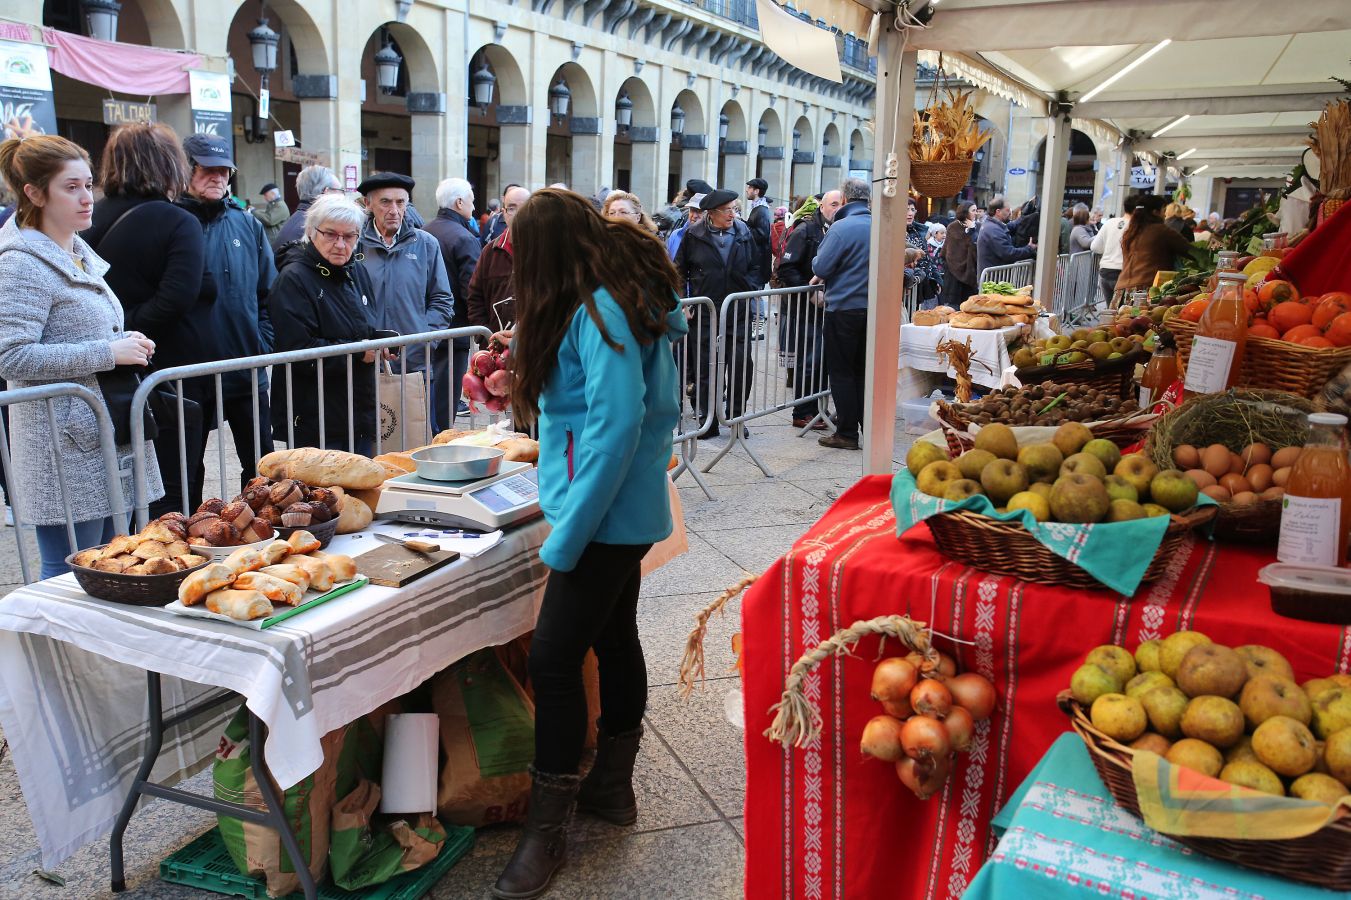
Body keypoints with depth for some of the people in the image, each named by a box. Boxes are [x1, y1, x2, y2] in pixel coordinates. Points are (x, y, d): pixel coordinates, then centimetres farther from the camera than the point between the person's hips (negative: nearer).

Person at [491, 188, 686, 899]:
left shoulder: (599, 312, -20)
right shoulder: (620, 297, 9)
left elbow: (615, 428, -25)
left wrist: (566, 535, -22)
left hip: (605, 514, -10)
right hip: (627, 511, 10)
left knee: (553, 658, -6)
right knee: (614, 640, 18)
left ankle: (548, 829, 6)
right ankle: (611, 786, 33)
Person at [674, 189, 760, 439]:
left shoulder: (743, 233, 7)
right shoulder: (694, 236, 1)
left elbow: (755, 266, 16)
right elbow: (680, 269, 7)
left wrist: (752, 289, 0)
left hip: (738, 312, 1)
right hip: (705, 313, -1)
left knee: (742, 364, -3)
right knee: (705, 368, 4)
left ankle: (735, 416, 12)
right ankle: (708, 419, 14)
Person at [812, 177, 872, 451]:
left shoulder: (841, 228, -15)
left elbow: (820, 268, -15)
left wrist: (818, 275, 7)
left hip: (844, 308, -6)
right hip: (873, 308, 6)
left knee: (841, 372, 3)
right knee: (864, 371, 15)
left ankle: (847, 434, 5)